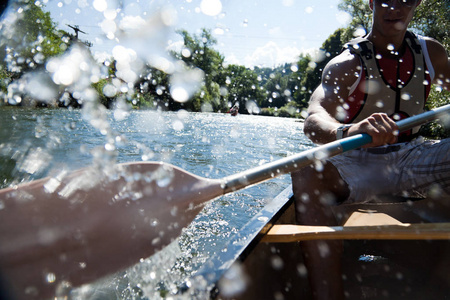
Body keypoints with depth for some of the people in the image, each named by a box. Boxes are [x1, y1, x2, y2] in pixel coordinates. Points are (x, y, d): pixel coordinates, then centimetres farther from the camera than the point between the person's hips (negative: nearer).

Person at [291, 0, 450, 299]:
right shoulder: (347, 64, -9)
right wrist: (347, 131, -51)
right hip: (358, 161, -4)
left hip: (411, 157, 5)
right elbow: (313, 120, -30)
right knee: (307, 172, -35)